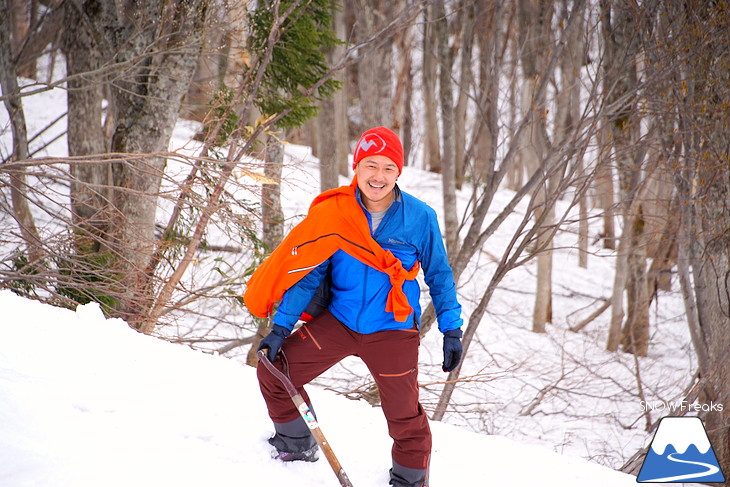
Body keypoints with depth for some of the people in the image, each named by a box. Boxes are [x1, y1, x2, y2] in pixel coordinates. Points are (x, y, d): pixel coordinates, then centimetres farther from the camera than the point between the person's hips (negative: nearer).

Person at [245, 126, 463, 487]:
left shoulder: (420, 218, -10)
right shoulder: (332, 214, -9)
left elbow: (438, 275, 2)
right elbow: (306, 272, -4)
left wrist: (451, 329, 1)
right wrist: (281, 326, -8)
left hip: (393, 331, -2)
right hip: (337, 322, 2)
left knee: (405, 416, -1)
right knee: (273, 371, -1)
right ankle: (296, 446, 23)